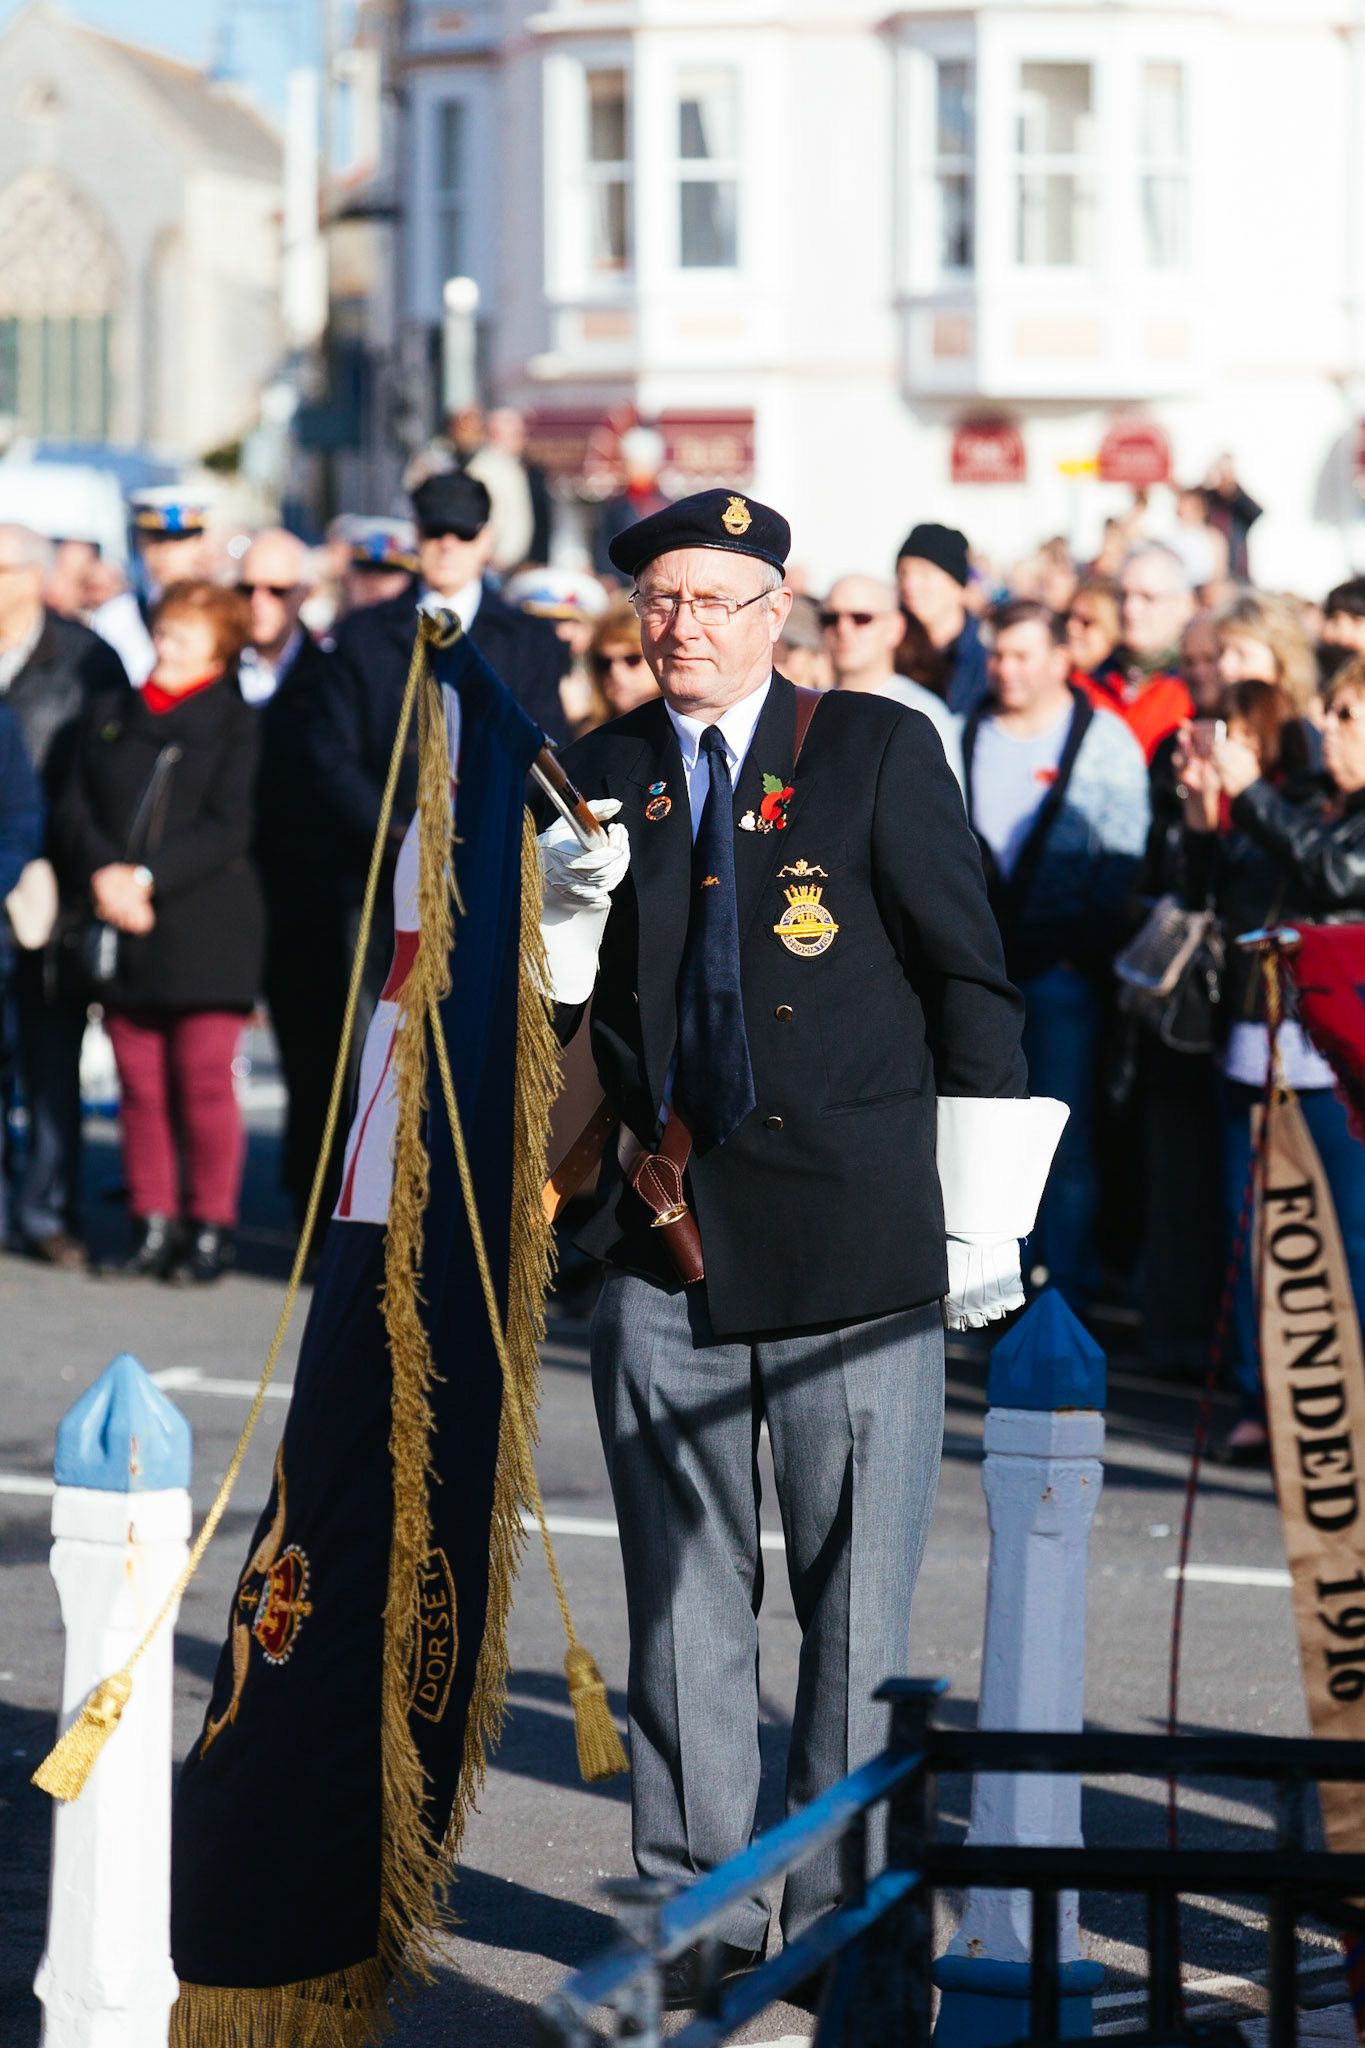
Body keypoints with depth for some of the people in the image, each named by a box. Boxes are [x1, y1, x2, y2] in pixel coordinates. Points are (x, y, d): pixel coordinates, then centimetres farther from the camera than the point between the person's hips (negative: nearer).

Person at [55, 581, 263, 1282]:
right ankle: (154, 1225, 10)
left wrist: (147, 878, -15)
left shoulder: (235, 724, 3)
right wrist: (103, 874, -10)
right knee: (140, 1085, 4)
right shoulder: (108, 716, 15)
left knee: (204, 1081, -5)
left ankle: (213, 1226, 2)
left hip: (203, 927, -4)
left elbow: (226, 829, -6)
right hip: (123, 929, 4)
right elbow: (74, 809, 9)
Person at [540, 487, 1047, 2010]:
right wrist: (564, 911, -10)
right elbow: (563, 1007, 12)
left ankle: (845, 1910, 12)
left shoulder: (877, 750, 0)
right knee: (683, 1589, 7)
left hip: (852, 1234, -3)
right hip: (668, 1239, 3)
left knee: (858, 1591, 2)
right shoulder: (598, 777, 10)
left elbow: (968, 974, 2)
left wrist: (985, 1205, -1)